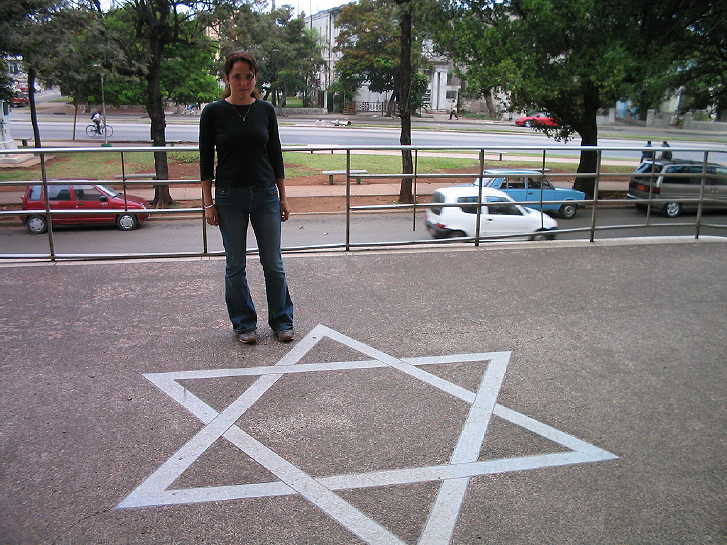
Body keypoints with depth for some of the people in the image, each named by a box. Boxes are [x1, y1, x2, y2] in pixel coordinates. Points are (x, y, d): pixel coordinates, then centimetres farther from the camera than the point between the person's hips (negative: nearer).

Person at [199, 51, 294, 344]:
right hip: (229, 197, -1)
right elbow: (206, 160, -2)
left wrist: (283, 197, 4)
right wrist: (208, 203, -6)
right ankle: (244, 324, 22)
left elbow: (275, 155, 6)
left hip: (265, 194, 2)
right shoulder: (213, 112, -4)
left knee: (273, 263, 6)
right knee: (235, 265, 7)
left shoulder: (266, 110, 3)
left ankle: (282, 321, 21)